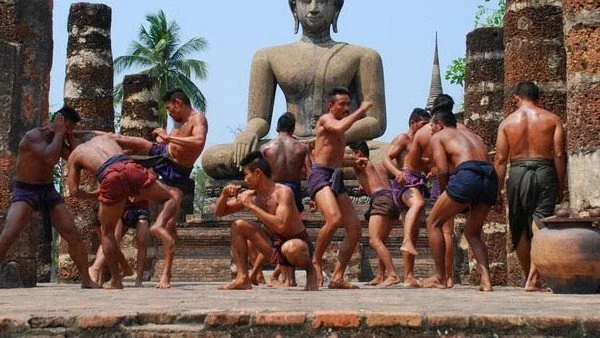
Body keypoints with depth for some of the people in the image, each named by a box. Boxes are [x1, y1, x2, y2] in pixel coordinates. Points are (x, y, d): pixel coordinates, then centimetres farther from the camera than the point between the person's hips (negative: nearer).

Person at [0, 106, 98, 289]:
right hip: (25, 191, -6)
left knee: (73, 235, -2)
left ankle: (86, 279, 9)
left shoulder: (58, 140, 7)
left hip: (49, 191, 6)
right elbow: (50, 158, -31)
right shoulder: (33, 135, -15)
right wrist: (59, 133, -21)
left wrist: (69, 139, 0)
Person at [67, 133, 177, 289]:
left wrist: (93, 195, 40)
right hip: (131, 168, 1)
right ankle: (159, 224, -13)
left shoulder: (75, 155, 30)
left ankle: (115, 280, 16)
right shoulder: (105, 137, 37)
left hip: (111, 177, -1)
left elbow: (74, 191, 24)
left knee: (107, 231, 17)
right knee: (172, 199, 18)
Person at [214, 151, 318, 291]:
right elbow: (219, 212, 10)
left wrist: (251, 206, -28)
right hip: (275, 246, 7)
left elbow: (281, 226, -35)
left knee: (290, 248, -41)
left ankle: (311, 272, -7)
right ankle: (243, 278, -3)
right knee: (238, 226, -2)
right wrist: (224, 194, -12)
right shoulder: (251, 195, 1)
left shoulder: (283, 192, -20)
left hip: (298, 243, -7)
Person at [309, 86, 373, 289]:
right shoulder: (325, 120, 0)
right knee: (334, 219, -31)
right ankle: (316, 261, -10)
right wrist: (360, 110, -15)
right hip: (321, 175, -9)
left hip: (336, 179, 9)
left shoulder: (338, 128, 26)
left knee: (355, 228, -1)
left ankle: (337, 278, 2)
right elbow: (340, 127, -24)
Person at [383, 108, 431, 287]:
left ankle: (409, 277, 7)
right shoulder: (402, 139, 3)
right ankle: (407, 242, -58)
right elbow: (387, 159, -10)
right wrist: (397, 172, -30)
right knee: (418, 203, -41)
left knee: (413, 234, 6)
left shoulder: (419, 143, 29)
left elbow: (424, 166, 37)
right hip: (405, 182, -9)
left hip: (417, 184, 9)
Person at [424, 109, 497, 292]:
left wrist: (443, 192, 19)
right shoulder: (472, 135, 34)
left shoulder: (438, 137, 17)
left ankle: (440, 278, 12)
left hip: (467, 176, -6)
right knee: (473, 232, 23)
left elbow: (443, 170, 3)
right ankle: (485, 278, 5)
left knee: (433, 223, 13)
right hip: (491, 179, 6)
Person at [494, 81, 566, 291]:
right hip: (544, 173, -1)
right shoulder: (552, 119, 5)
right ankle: (532, 281, -12)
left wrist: (497, 189, 6)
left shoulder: (507, 122, 6)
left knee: (519, 230, 14)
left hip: (518, 173, 1)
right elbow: (559, 155, -1)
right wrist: (560, 186, 5)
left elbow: (501, 159, 2)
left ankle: (528, 278, 23)